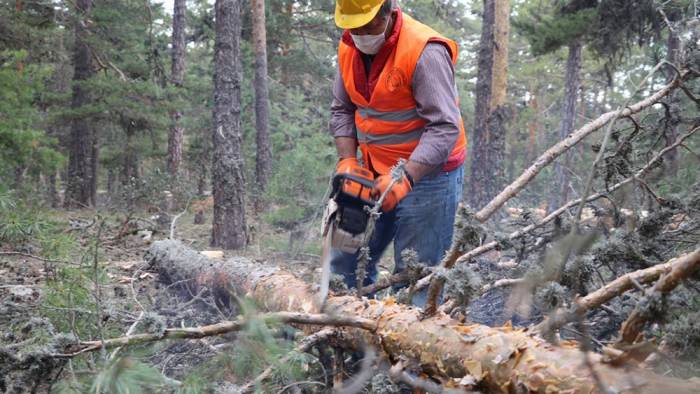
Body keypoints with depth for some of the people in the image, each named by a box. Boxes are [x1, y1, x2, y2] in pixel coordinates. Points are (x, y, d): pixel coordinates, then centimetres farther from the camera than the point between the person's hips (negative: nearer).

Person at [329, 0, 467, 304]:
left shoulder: (424, 52, -22)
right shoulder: (349, 48, 2)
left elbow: (445, 128, -25)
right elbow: (342, 110, 9)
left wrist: (405, 177, -33)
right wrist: (348, 161, -5)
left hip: (427, 174, -7)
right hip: (374, 173, 7)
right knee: (344, 263, 11)